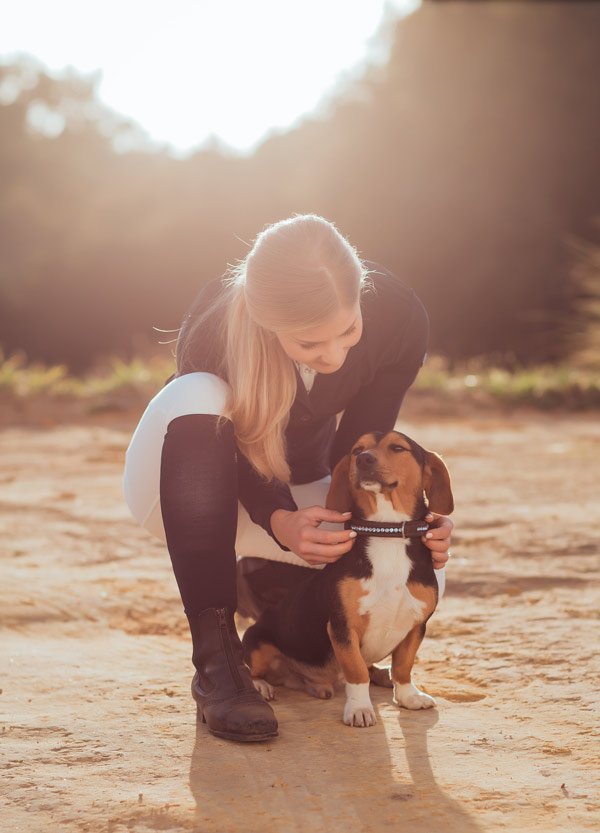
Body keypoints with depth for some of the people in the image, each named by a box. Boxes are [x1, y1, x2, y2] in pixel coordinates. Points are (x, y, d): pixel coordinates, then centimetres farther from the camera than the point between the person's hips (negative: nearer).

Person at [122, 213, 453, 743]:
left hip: (300, 489, 3)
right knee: (200, 400, -39)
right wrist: (280, 522, -43)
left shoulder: (397, 317, -25)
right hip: (198, 487, -3)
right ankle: (215, 654, -32)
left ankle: (262, 586, 10)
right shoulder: (213, 329, -35)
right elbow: (231, 458, -23)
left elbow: (356, 451, -16)